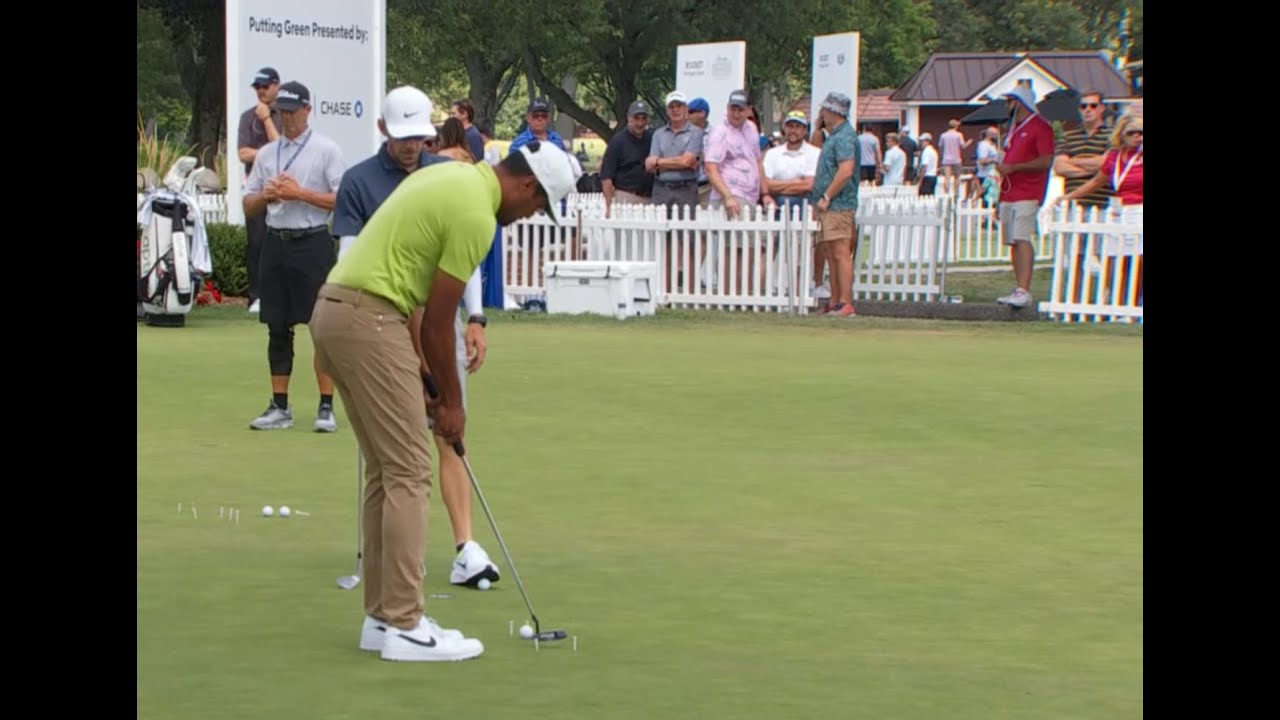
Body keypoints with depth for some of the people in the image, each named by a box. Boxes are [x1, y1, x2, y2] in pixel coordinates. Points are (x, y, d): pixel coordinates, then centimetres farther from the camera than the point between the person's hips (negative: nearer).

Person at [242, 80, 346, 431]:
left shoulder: (326, 150, -2)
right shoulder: (266, 153, 14)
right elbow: (248, 206, 16)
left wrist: (300, 193, -13)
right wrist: (266, 195, -5)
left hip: (313, 243, -5)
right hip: (276, 243, 5)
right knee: (278, 328, 7)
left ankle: (326, 407, -1)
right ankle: (280, 407, 14)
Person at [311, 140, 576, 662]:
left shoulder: (452, 176, 17)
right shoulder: (476, 215, -13)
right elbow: (439, 317, -9)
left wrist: (419, 364, 16)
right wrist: (451, 400, 3)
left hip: (335, 311, 10)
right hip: (368, 320, -10)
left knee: (387, 471, 13)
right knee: (409, 472, -6)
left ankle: (382, 616, 16)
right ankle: (404, 626, -6)